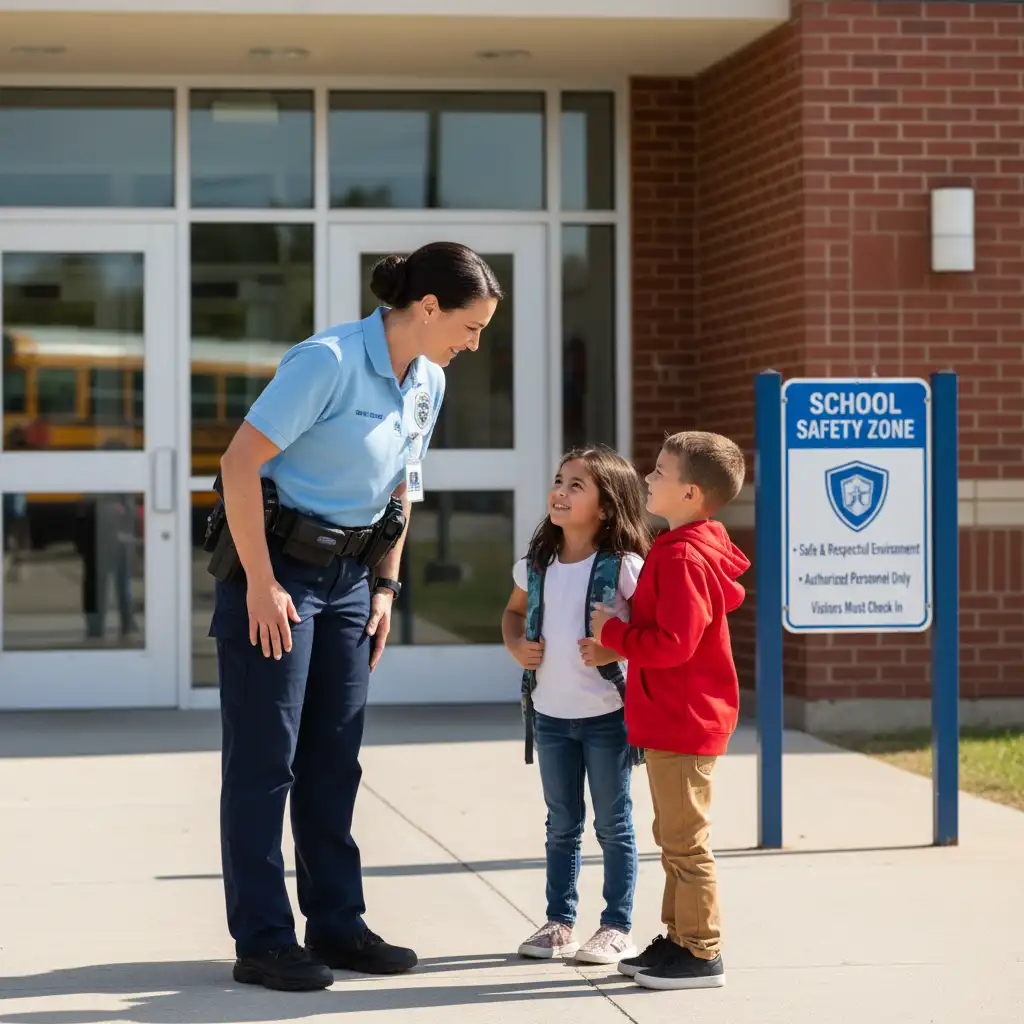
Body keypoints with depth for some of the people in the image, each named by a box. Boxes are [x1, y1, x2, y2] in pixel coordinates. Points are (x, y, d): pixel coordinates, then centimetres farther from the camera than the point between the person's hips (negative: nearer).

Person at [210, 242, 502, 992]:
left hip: (347, 574, 8)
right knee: (265, 758, -2)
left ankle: (337, 925, 19)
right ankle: (262, 941, 4)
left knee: (335, 757, 11)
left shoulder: (428, 384, 5)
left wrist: (385, 586, 13)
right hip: (275, 567, -8)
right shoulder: (328, 362, -20)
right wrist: (261, 584, -21)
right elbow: (240, 464, -21)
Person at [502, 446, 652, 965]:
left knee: (613, 825, 5)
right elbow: (514, 611, 21)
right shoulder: (537, 563, 4)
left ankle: (617, 928, 14)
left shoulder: (623, 566, -13)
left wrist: (615, 650, -25)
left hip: (606, 713, -5)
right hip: (551, 713, 5)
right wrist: (516, 646, 2)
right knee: (561, 825, 14)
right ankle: (559, 922, 23)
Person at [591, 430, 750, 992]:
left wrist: (613, 632, -14)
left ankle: (702, 955, 2)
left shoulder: (684, 559, -20)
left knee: (684, 840, -4)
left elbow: (672, 644, -26)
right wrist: (618, 632, 10)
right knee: (674, 837, 17)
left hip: (683, 722, -11)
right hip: (670, 719, 11)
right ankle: (679, 940, 26)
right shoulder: (680, 550, 14)